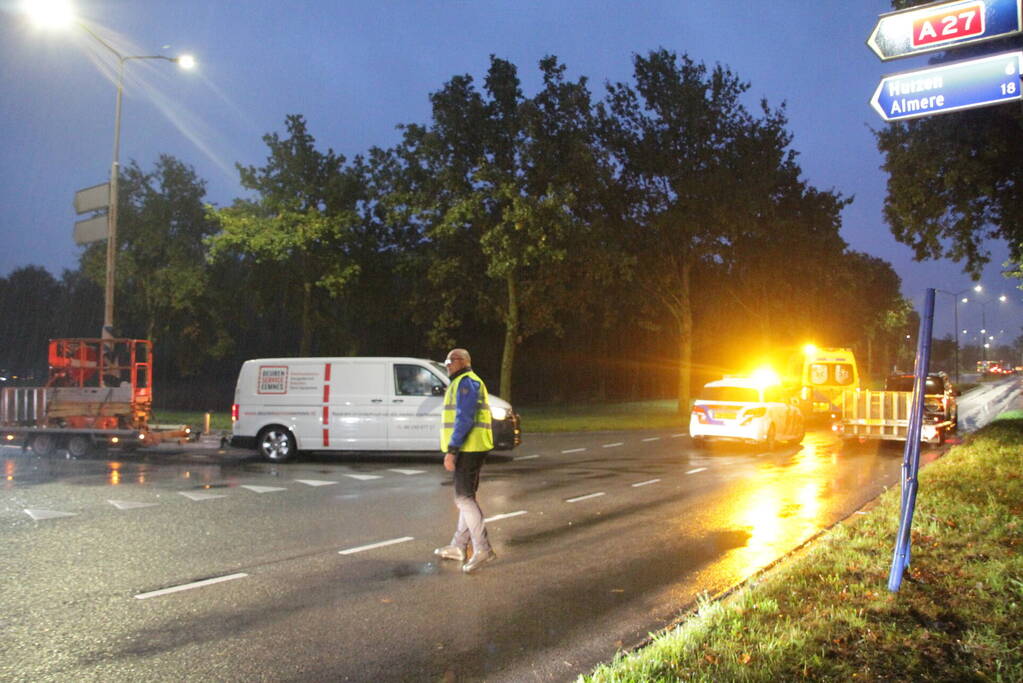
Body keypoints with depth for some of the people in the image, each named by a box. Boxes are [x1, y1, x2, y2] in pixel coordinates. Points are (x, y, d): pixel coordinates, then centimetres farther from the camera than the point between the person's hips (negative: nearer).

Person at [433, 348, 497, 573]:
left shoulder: (466, 382, -12)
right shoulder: (464, 383, 22)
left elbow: (464, 419, -21)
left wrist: (451, 450, -24)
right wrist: (454, 449, 24)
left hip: (468, 448, -11)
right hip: (470, 449, 11)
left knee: (465, 497, -11)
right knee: (466, 497, 15)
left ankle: (483, 549, -12)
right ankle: (458, 547, 24)